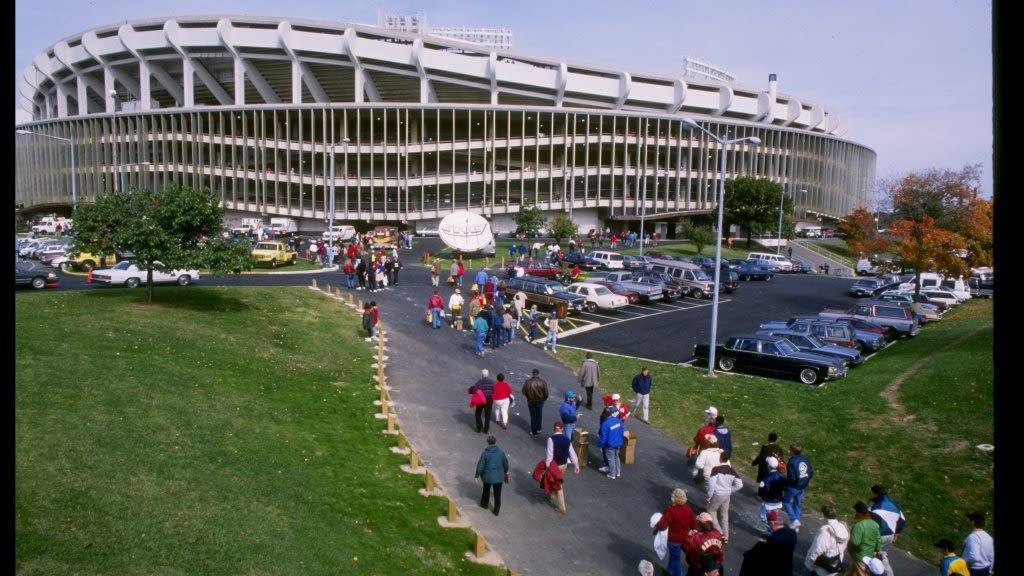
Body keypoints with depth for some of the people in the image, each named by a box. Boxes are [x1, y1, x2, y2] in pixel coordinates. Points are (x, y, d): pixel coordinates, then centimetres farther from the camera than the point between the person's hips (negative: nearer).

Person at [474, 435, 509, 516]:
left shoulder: (485, 453, -16)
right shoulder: (500, 452, -9)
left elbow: (480, 466, -14)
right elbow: (505, 463, 3)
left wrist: (477, 475, -2)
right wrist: (506, 472, 22)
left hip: (487, 476, -1)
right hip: (498, 477, 1)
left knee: (486, 490, 24)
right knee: (497, 494, 13)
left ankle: (484, 504, 44)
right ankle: (496, 510, 19)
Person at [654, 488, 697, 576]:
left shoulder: (670, 510, -27)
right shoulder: (688, 509, -9)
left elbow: (662, 525, -30)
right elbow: (693, 523, 1)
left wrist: (656, 527, -11)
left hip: (674, 539, -7)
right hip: (685, 538, 7)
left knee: (676, 559, 12)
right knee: (673, 555, 29)